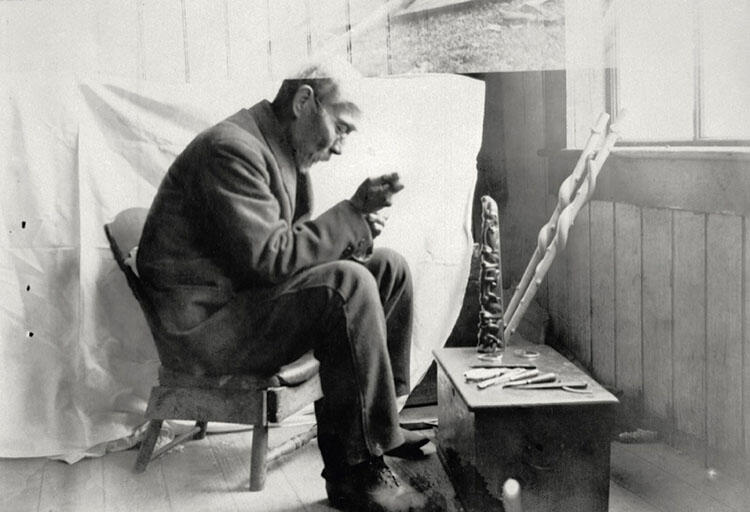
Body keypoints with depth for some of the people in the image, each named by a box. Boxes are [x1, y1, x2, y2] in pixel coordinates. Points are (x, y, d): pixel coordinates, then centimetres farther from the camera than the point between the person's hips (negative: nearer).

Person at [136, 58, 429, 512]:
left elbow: (292, 244, 14)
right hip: (204, 324, -10)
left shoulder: (285, 151, 13)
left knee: (389, 267, 4)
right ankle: (360, 470, -22)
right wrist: (354, 212, -20)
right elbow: (269, 257, -26)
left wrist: (353, 229, -5)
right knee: (348, 285, -29)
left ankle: (379, 420, 9)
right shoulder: (233, 149, -19)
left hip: (247, 294, 10)